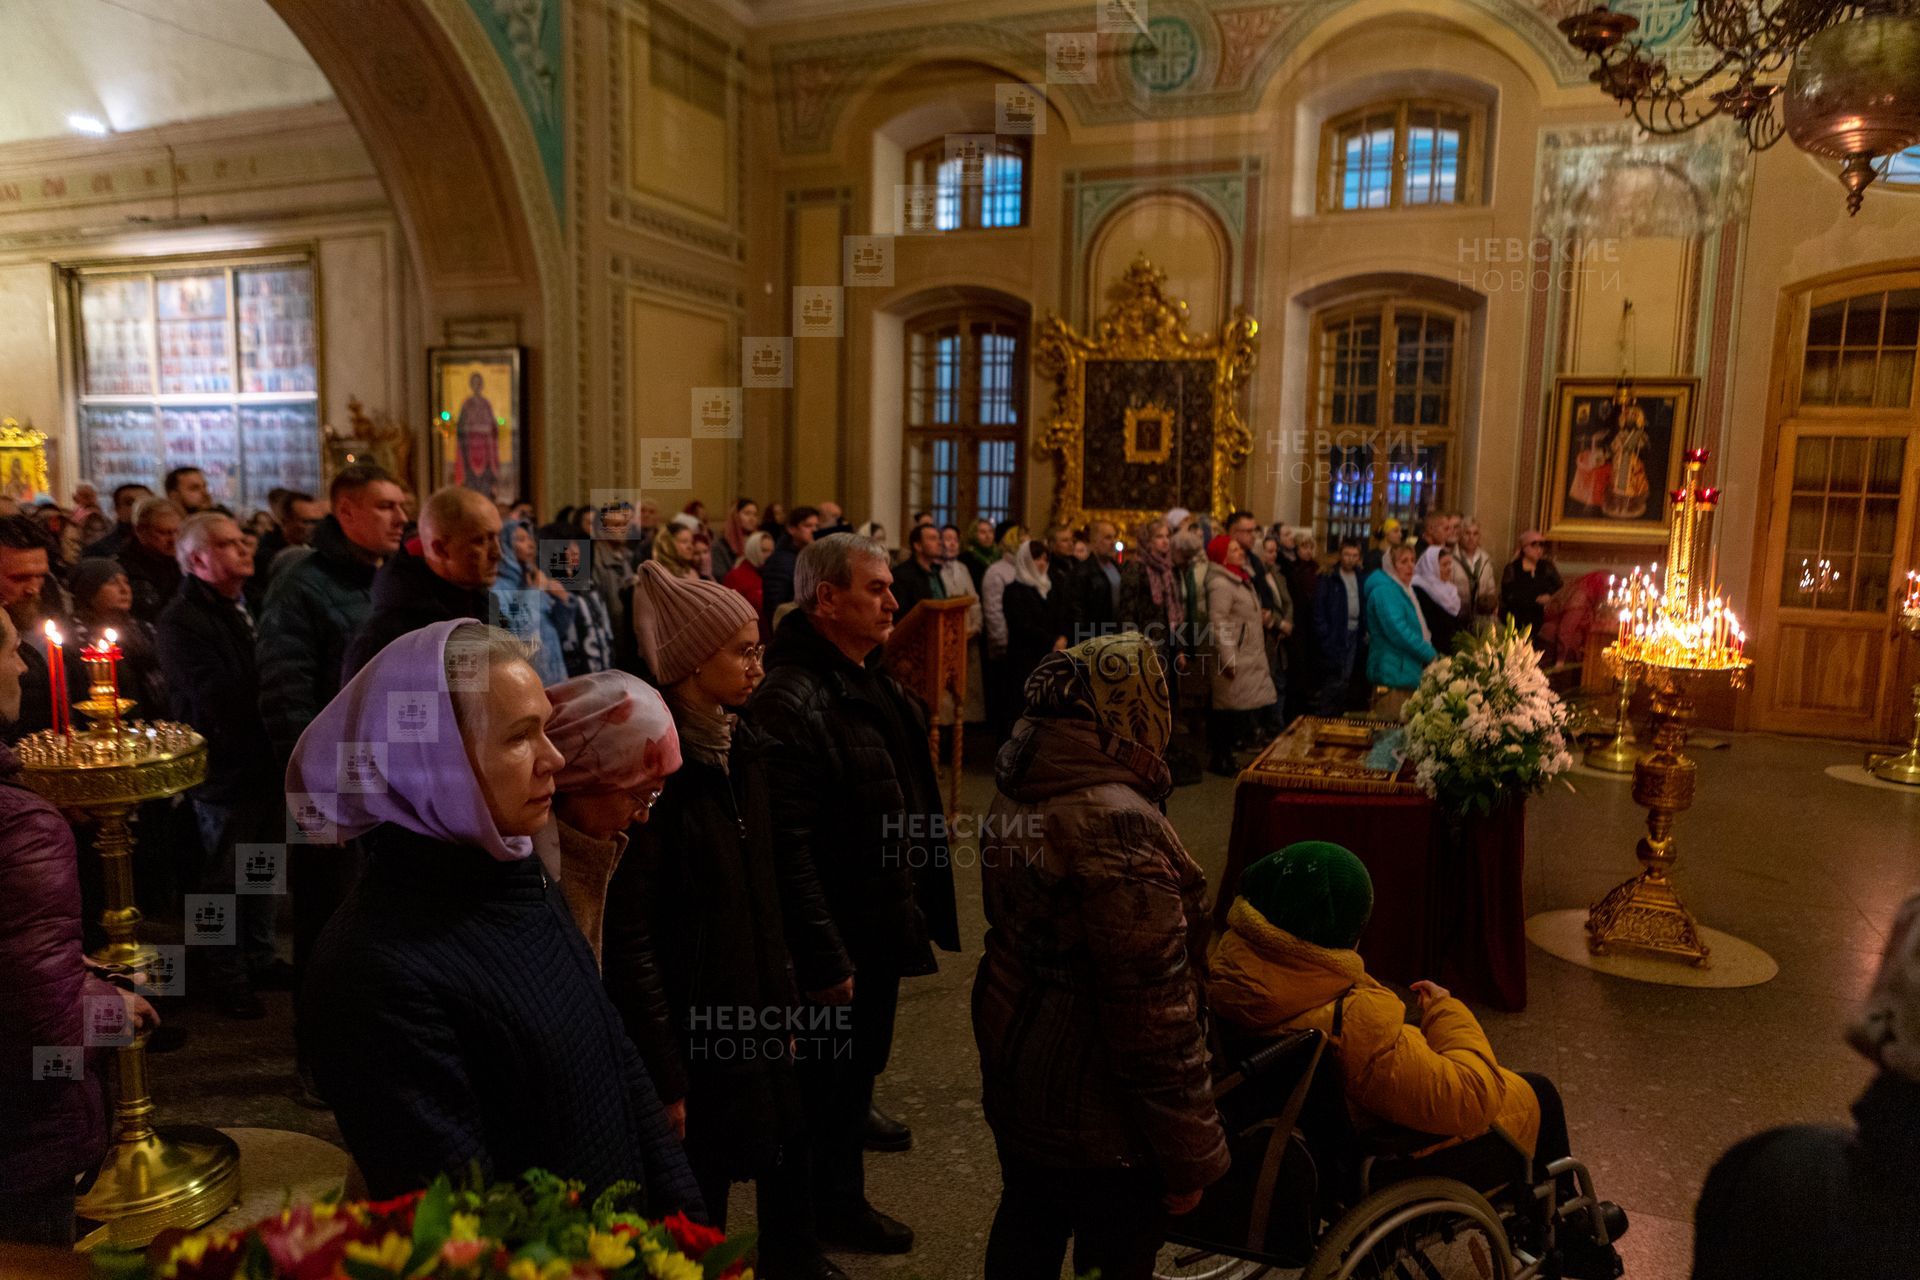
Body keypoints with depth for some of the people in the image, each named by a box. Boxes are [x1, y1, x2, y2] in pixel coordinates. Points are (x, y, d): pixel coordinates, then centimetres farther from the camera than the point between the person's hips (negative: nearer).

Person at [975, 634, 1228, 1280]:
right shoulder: (1117, 827, -30)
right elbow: (1154, 1014, -27)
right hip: (1098, 1117, -8)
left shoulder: (1019, 790, -2)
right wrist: (1190, 1155, -16)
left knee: (1026, 1227, 27)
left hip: (1016, 1073, 8)